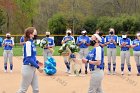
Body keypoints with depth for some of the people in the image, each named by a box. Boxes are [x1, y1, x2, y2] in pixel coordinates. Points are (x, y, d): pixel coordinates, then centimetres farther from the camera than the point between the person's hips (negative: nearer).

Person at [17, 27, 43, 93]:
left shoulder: (31, 43, 10)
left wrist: (37, 62, 12)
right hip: (28, 68, -9)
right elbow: (28, 58, -21)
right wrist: (38, 67, -20)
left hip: (32, 68, 9)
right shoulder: (28, 43, -15)